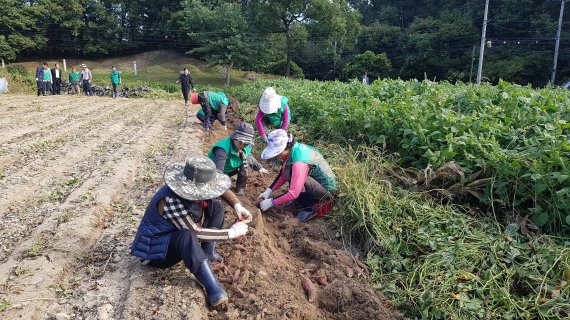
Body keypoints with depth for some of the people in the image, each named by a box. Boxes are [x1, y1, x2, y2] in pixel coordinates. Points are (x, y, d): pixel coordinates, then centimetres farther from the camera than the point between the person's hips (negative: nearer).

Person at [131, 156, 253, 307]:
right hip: (154, 249, -8)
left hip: (175, 234, 8)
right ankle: (213, 288, -33)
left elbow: (219, 189, 4)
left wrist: (238, 206, -12)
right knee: (187, 235, -41)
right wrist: (231, 232, -24)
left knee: (215, 206, -3)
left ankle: (208, 253, 2)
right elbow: (196, 232, -30)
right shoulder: (171, 201, -36)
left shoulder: (192, 190, -14)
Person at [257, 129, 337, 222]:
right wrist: (269, 191, 0)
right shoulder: (294, 148, -6)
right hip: (318, 180, 9)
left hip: (327, 189, -9)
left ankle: (310, 208, -6)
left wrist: (271, 202, -21)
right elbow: (283, 175, 6)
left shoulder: (299, 162, -32)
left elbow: (293, 193, -32)